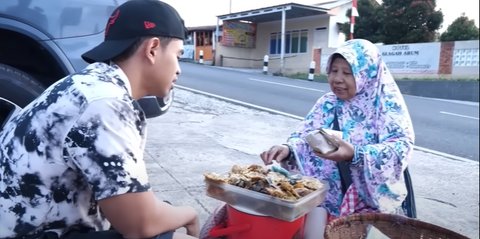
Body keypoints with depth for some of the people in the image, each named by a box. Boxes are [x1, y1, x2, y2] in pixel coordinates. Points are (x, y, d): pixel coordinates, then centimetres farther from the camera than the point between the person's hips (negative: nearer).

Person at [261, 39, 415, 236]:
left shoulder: (387, 103, -9)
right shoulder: (327, 104, 2)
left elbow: (402, 145, -21)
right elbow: (304, 137, -1)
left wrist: (355, 154, -38)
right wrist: (288, 149, -25)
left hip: (374, 202, -3)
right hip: (332, 199, 3)